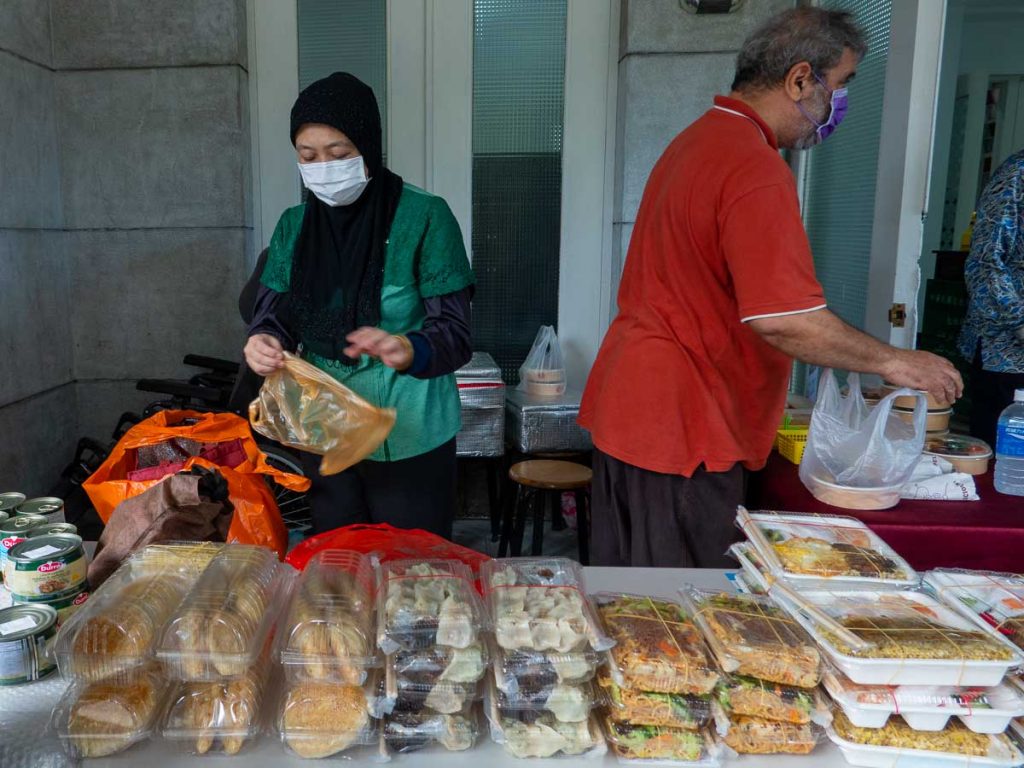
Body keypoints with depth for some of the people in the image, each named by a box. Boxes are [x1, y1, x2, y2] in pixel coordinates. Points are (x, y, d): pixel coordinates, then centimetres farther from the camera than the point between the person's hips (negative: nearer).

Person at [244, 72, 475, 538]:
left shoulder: (424, 217, -12)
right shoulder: (294, 225, 3)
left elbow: (455, 333, -14)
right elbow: (271, 315, 4)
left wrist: (408, 351, -35)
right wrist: (262, 345, -19)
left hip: (410, 441, -4)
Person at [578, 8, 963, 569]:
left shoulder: (695, 142, 15)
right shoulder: (755, 170, -18)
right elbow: (784, 320, -24)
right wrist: (892, 362, -8)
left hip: (625, 405, 10)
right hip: (681, 426, -10)